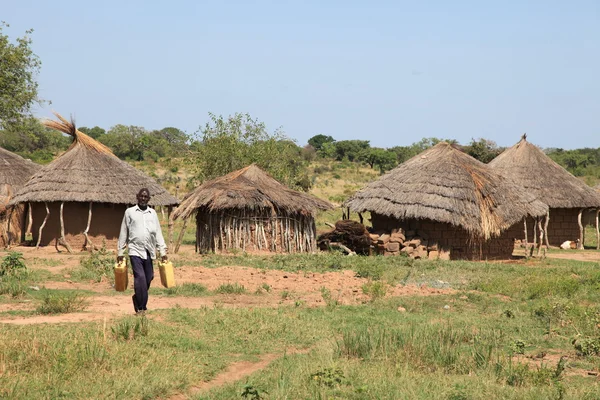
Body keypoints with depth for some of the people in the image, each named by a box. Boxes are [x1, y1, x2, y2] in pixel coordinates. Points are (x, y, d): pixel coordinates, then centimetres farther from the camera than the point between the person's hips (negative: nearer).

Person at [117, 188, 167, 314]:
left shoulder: (152, 213, 12)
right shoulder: (130, 212, 5)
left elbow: (158, 233, 13)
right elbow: (123, 233, 8)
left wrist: (163, 251, 6)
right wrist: (120, 252, 6)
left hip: (149, 252, 3)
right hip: (135, 250, -3)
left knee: (148, 278, 5)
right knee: (140, 277, -15)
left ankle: (137, 299, 30)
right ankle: (141, 307, -9)